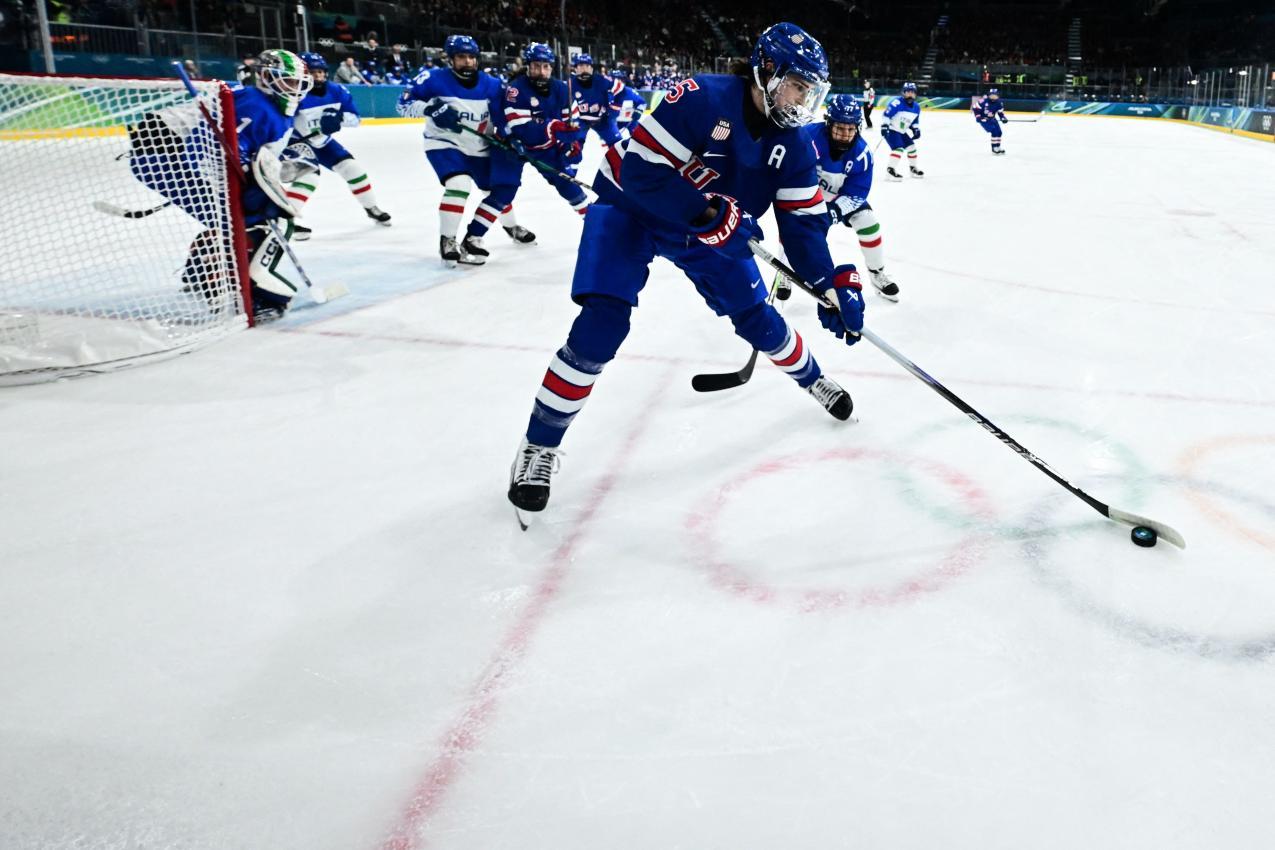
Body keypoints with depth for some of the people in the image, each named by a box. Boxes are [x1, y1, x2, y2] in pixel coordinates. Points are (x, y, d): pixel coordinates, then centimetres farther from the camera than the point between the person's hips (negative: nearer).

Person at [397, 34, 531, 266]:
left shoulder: (491, 85, -6)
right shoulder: (434, 79, -15)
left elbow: (502, 120, -2)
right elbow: (404, 104, -14)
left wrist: (508, 140, -20)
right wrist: (430, 108, -31)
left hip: (480, 149, 6)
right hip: (444, 144, -5)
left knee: (502, 186, 11)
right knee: (459, 183, -28)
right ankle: (447, 241, -20)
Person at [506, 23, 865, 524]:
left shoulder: (793, 144, -9)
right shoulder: (702, 98, -29)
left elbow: (802, 223, -8)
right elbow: (640, 170, -32)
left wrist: (832, 284, -20)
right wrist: (709, 214, -35)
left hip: (712, 230, 6)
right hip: (631, 208, -5)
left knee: (759, 321, 7)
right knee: (601, 326, -21)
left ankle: (813, 380, 40)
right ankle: (538, 447, -8)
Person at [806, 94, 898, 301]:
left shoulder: (861, 152, -21)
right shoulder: (809, 136, -35)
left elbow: (857, 193, -17)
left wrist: (837, 208, -34)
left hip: (842, 194, 3)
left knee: (869, 222, -6)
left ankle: (877, 272, 15)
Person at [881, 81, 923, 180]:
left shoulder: (916, 107, 3)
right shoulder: (897, 102, -22)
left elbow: (915, 121, 17)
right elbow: (886, 114, -23)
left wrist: (916, 129, 4)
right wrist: (884, 126, -28)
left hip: (902, 132, 8)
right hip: (891, 130, -8)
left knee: (911, 147, 11)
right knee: (899, 148, -23)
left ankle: (913, 168, 28)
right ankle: (890, 170, -20)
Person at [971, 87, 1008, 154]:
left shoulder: (998, 103, -5)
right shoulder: (984, 100, -24)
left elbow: (1000, 111, 6)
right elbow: (975, 107, -18)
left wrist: (1003, 118, -11)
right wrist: (978, 116, -22)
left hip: (991, 118, 7)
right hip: (983, 118, -7)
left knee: (999, 132, 4)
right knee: (994, 131, -19)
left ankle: (998, 147, 22)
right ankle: (994, 147, -9)